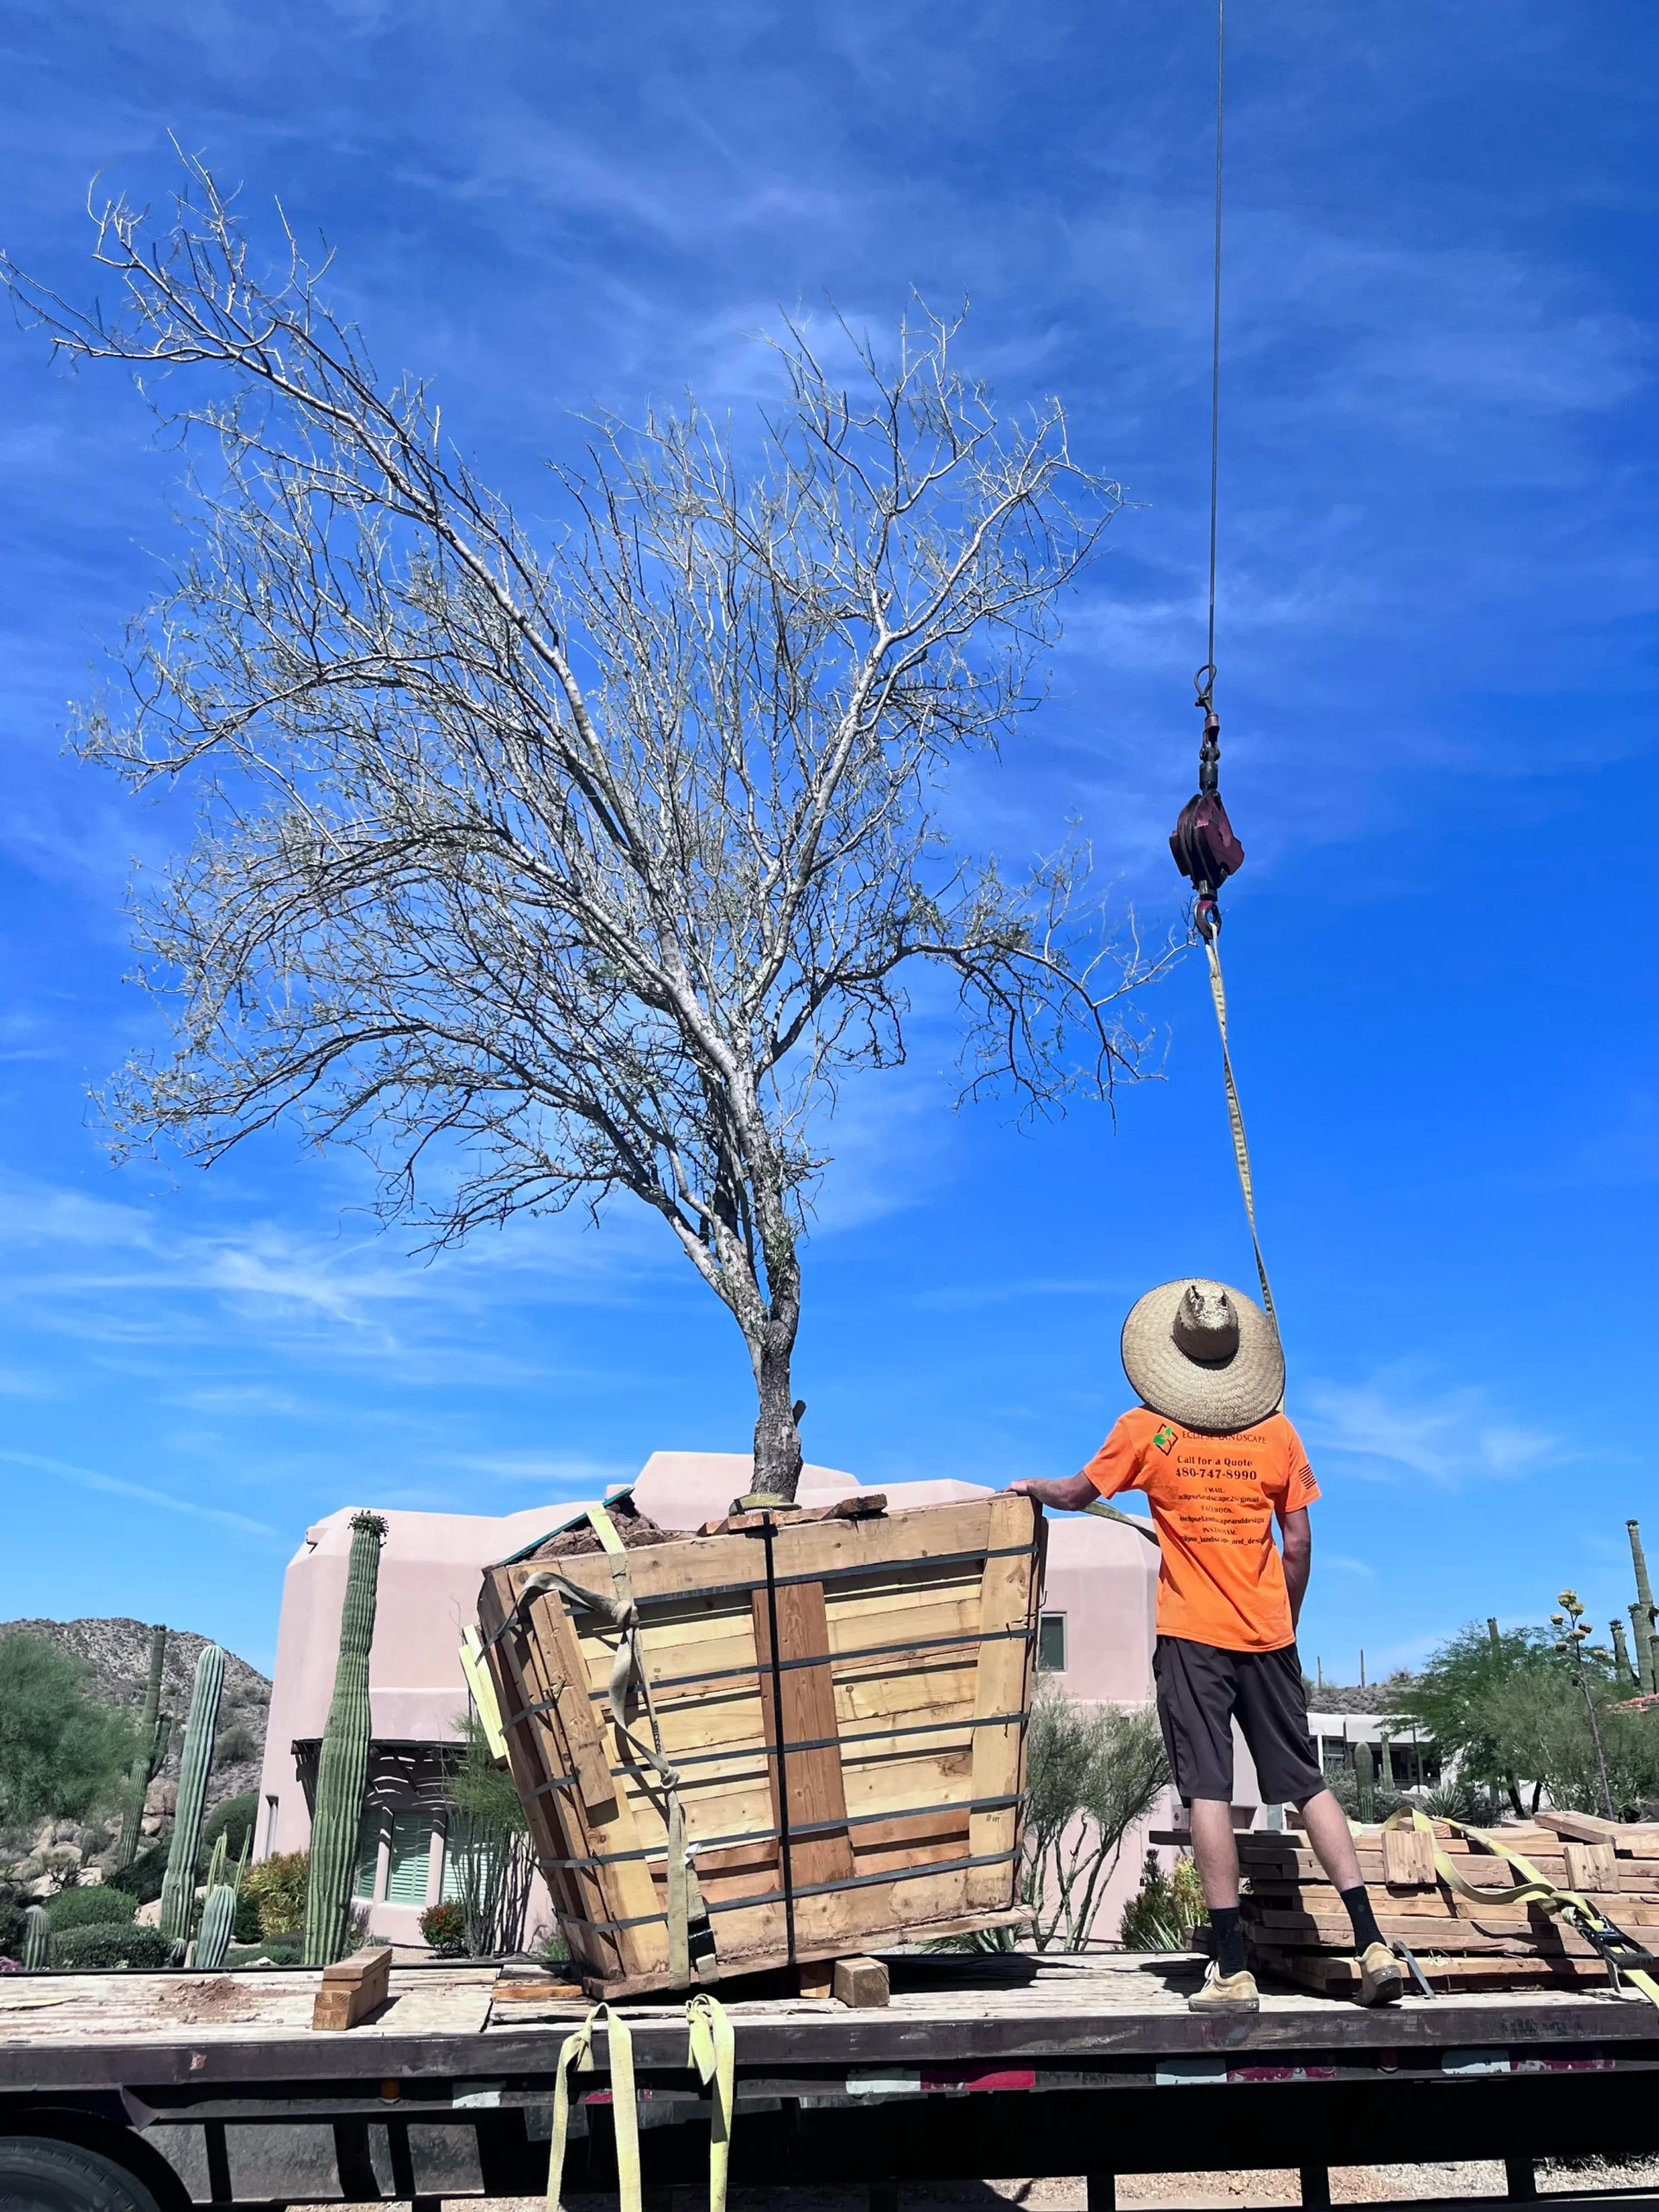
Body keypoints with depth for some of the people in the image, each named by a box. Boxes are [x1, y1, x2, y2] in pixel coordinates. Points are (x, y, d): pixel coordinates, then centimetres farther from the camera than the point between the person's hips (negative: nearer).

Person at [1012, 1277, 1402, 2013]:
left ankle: (1233, 1971, 0)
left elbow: (1075, 1495, 9)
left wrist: (1033, 1488, 30)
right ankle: (1373, 1945, 10)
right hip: (1267, 1636, 3)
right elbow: (1299, 1546, 3)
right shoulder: (1276, 1431, 1)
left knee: (1208, 1792, -1)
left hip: (1191, 1637, -3)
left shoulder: (1145, 1432, -4)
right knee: (1307, 1784, 11)